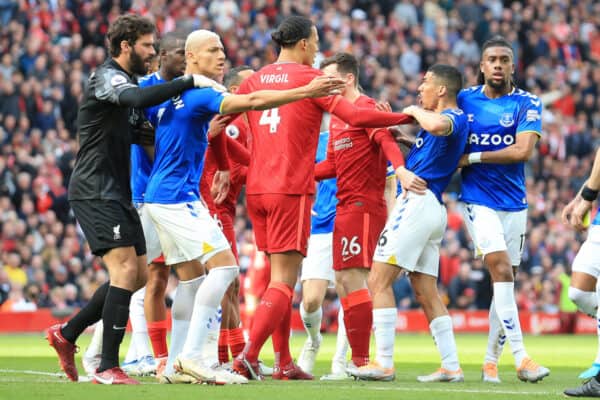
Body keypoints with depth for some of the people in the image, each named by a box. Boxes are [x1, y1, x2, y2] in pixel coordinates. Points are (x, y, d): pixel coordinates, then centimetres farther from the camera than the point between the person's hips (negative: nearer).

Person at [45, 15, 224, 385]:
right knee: (126, 270, -17)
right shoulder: (107, 77, -11)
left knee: (138, 275, 9)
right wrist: (190, 82, -29)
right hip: (95, 192, -10)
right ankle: (108, 368, -16)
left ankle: (67, 334, 19)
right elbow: (139, 98, -32)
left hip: (116, 194, 10)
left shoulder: (127, 83, 20)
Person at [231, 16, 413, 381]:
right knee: (283, 283, -6)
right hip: (291, 190, -6)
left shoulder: (255, 80, 11)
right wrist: (407, 117, -5)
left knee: (279, 278, 15)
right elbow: (355, 116, -13)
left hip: (257, 188, 6)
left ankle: (284, 362, 13)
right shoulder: (309, 77, -5)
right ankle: (249, 356, -18)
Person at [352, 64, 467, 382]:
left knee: (379, 281, -11)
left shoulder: (455, 117, -9)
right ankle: (451, 366, 9)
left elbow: (438, 125, -34)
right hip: (433, 211, 10)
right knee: (427, 294, 11)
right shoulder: (443, 120, 21)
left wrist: (415, 111, -15)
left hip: (418, 202, -10)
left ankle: (384, 364, -15)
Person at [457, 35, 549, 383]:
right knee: (501, 268, -18)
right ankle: (520, 357, -23)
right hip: (478, 200, -2)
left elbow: (523, 150, -14)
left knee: (506, 278, 7)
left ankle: (491, 360, 19)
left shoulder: (527, 104, -1)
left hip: (514, 203, 2)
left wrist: (474, 158, -13)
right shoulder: (464, 99, 4)